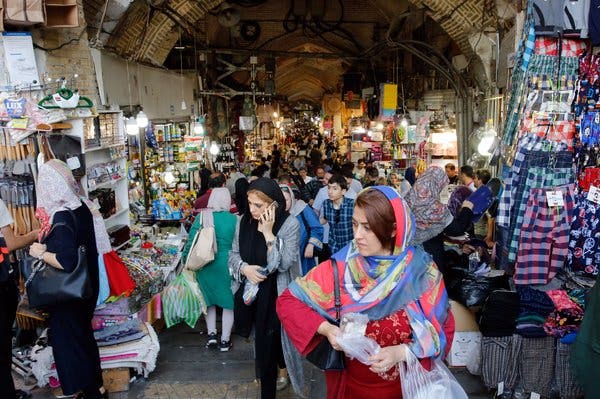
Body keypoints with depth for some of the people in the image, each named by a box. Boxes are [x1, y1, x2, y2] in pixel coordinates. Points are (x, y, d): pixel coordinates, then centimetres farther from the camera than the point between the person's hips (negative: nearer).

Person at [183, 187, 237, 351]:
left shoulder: (201, 217, -5)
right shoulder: (234, 219, -10)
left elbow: (191, 241, -3)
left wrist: (186, 259, 9)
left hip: (205, 266, 2)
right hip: (227, 266, -2)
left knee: (209, 299, 22)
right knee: (228, 301, 12)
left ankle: (211, 334, 20)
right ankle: (225, 340, 18)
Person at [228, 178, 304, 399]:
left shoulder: (290, 224, -15)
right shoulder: (244, 221, -1)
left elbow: (283, 264, -20)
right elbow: (233, 253, 8)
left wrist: (268, 233, -24)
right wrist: (244, 267, -12)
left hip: (276, 294, -5)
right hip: (250, 291, 5)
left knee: (267, 344, -3)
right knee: (261, 337, 15)